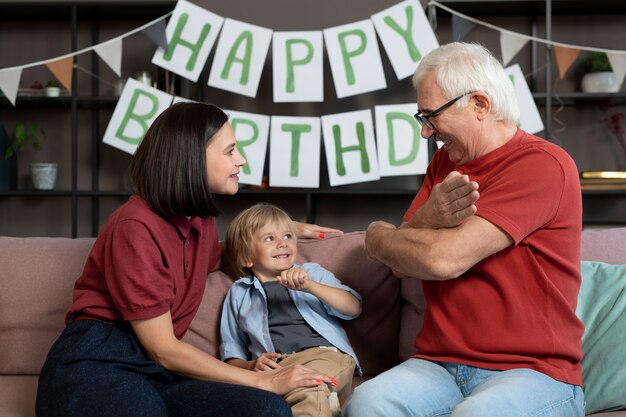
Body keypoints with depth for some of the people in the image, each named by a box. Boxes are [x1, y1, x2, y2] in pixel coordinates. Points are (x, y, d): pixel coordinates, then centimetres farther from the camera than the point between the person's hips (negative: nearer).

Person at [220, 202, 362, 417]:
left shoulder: (312, 272, 23)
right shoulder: (238, 293, 23)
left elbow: (354, 308, 7)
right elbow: (232, 355, 21)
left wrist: (310, 286, -7)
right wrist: (251, 366, -2)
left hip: (324, 353, -1)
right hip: (276, 367, 1)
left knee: (305, 389, -37)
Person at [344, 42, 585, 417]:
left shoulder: (542, 163, -11)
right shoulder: (445, 161, 14)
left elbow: (445, 259, -19)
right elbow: (406, 264, 10)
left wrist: (379, 236, 1)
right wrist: (427, 220, -12)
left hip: (533, 372, -4)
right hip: (440, 366, 5)